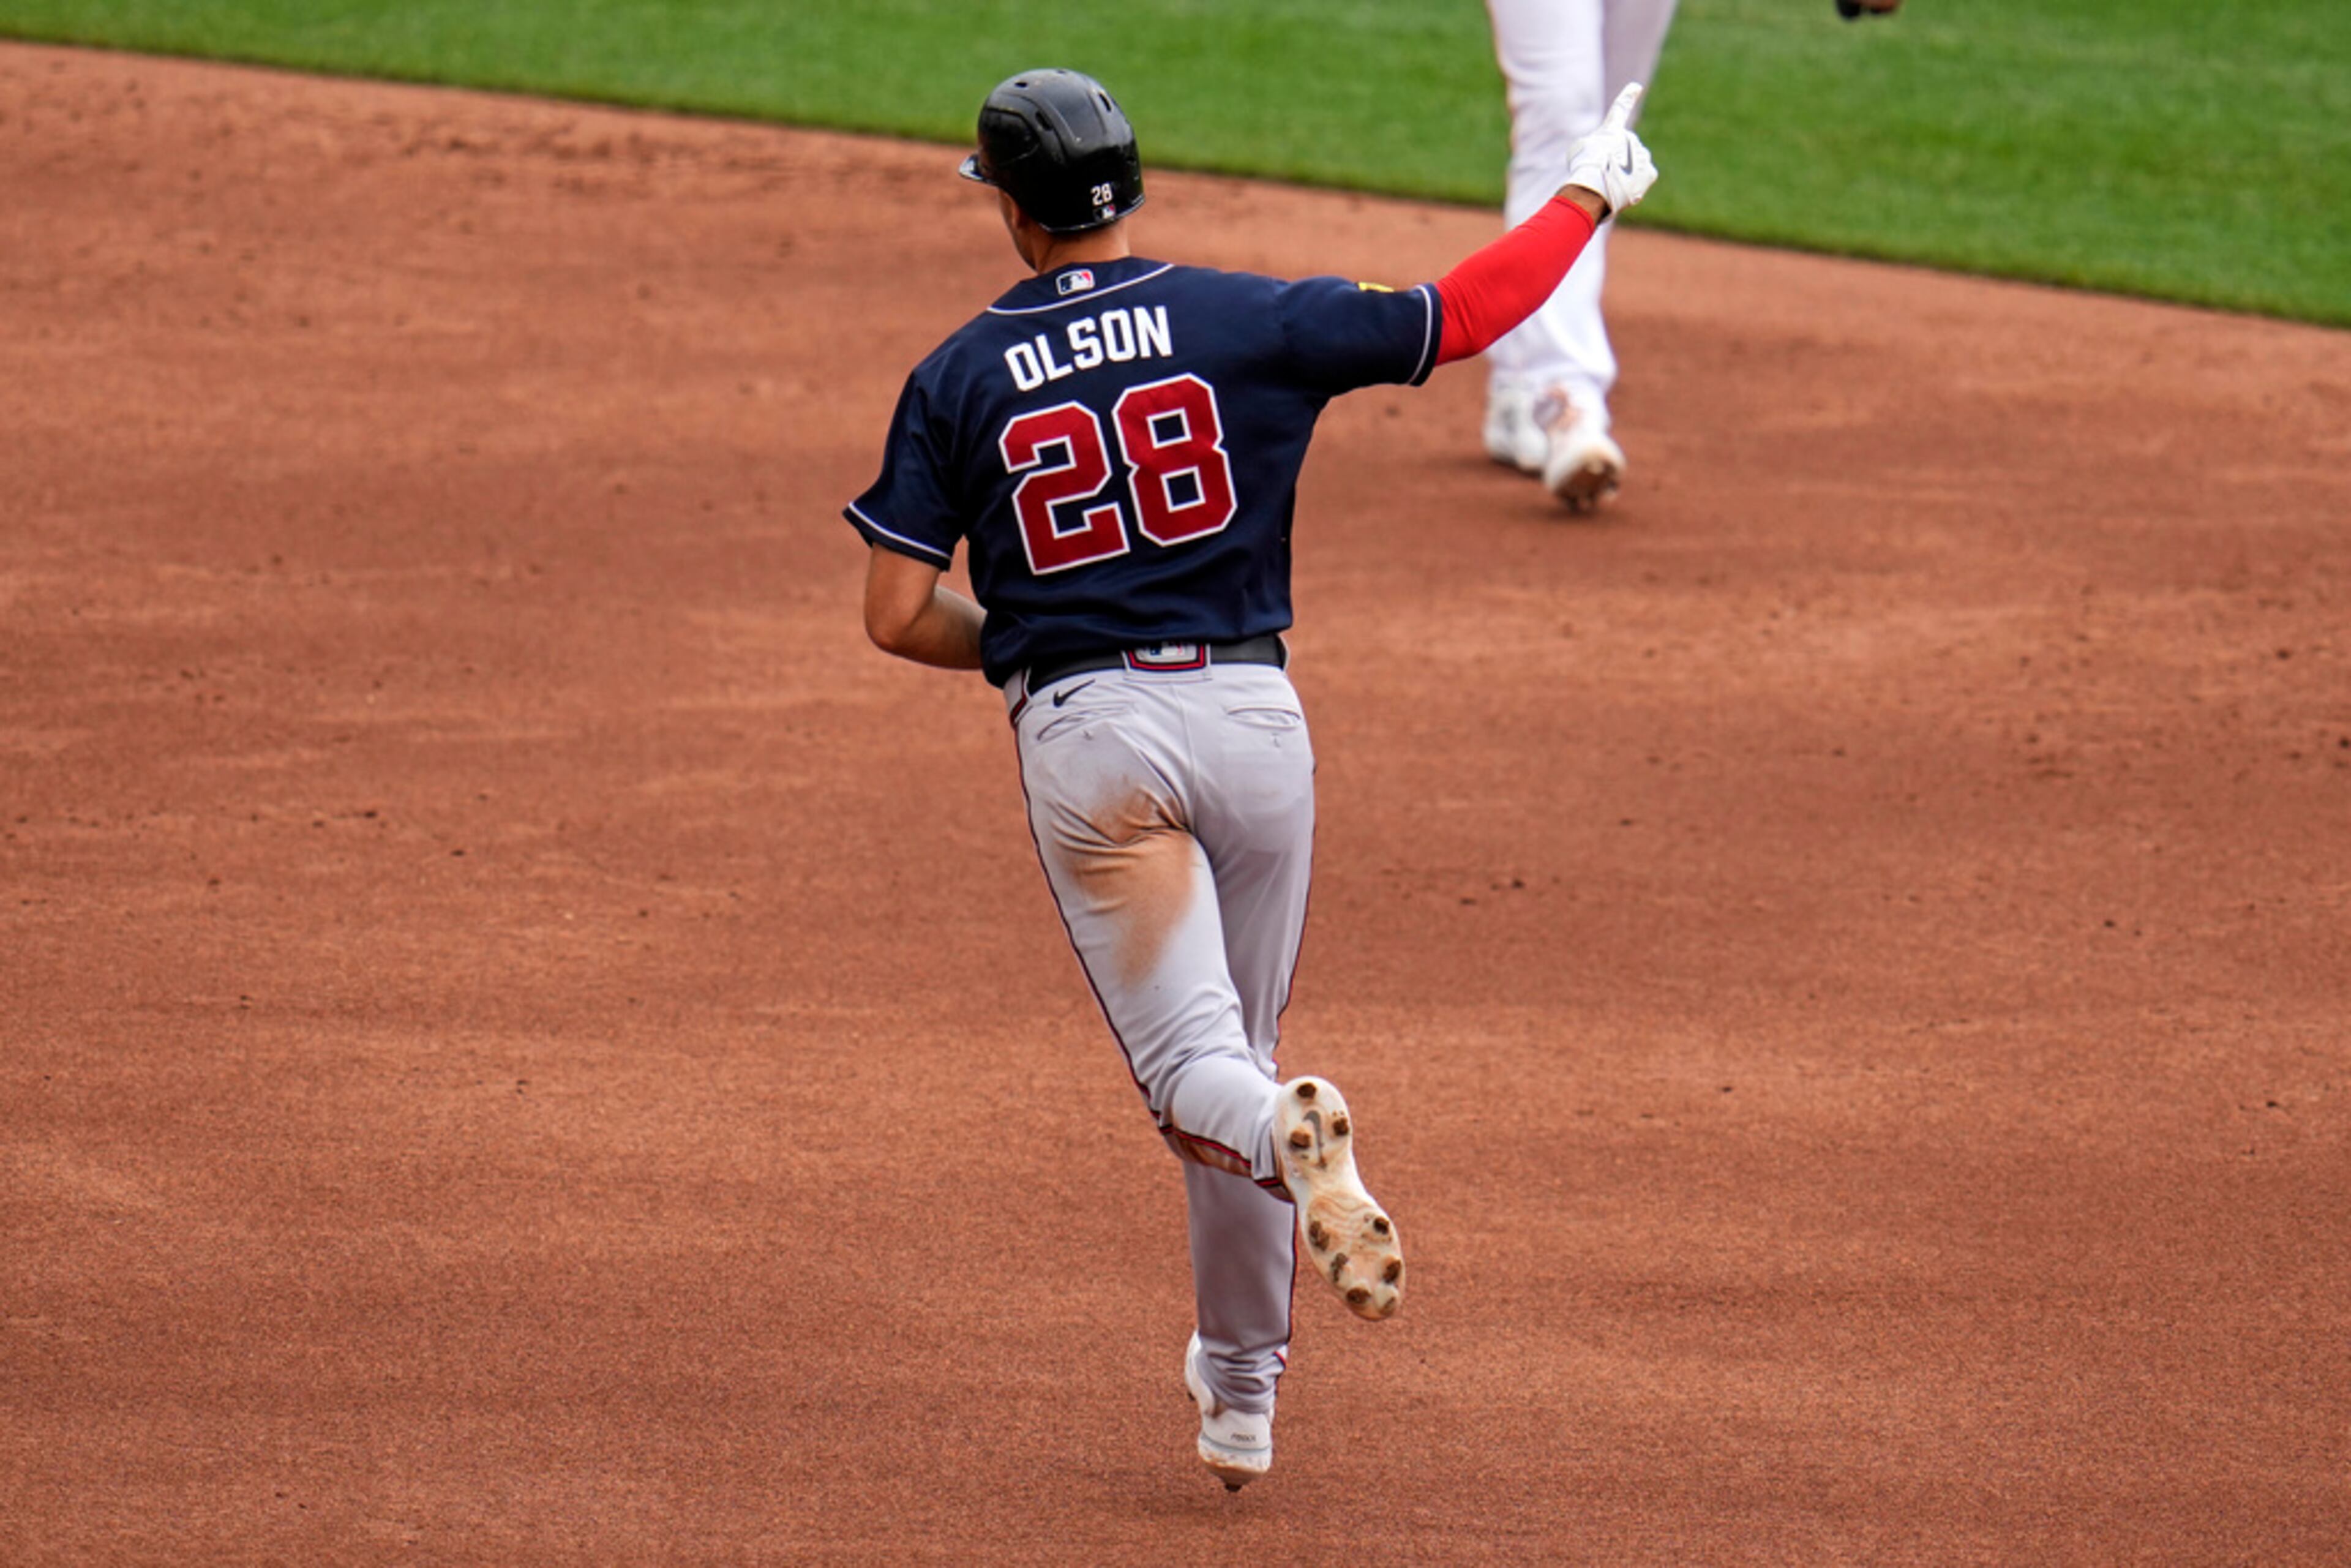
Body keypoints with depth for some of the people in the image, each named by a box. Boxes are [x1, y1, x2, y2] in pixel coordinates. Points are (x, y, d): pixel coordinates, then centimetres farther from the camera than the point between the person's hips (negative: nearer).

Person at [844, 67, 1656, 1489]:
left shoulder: (958, 379, 1)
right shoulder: (1245, 320, -1)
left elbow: (898, 616, -1)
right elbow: (1460, 316, 1)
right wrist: (1587, 197, 17)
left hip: (1084, 733, -1)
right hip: (1250, 711, 1)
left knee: (1191, 1064, -2)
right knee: (1240, 1046, 18)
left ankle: (1287, 1137, -40)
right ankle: (1241, 1398, 25)